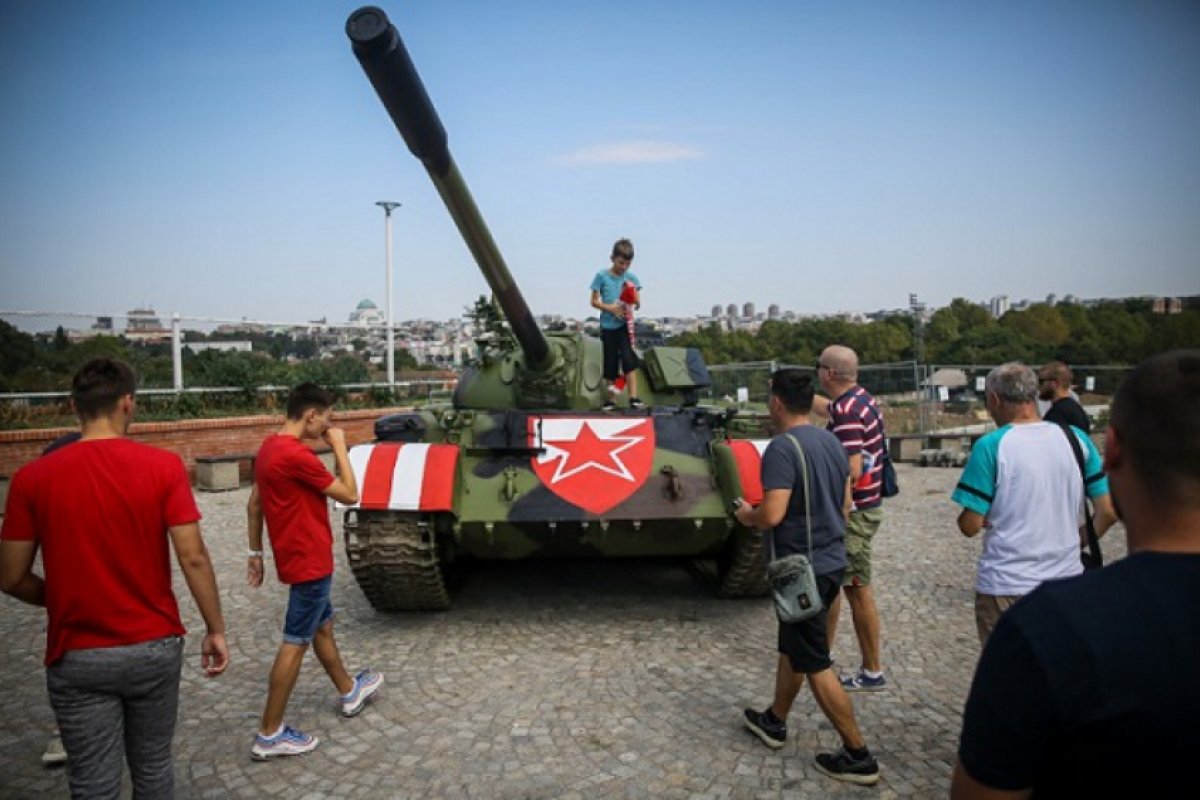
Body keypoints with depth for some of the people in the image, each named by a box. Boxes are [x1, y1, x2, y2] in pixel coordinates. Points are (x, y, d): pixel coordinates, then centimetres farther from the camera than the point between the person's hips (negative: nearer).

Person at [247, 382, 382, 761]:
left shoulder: (270, 447, 5)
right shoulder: (297, 455, -24)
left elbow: (253, 504, 12)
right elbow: (349, 494, -17)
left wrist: (256, 552, 18)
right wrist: (339, 447, -11)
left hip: (296, 556, 10)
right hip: (309, 560, -10)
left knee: (323, 626, 23)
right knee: (296, 642, 0)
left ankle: (349, 691, 41)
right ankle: (270, 734, 9)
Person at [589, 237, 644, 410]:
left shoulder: (631, 278, 5)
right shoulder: (602, 276, 0)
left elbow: (638, 304, 3)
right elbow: (594, 302, 0)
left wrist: (634, 300, -20)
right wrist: (610, 308, -15)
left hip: (624, 324, 0)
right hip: (607, 325, 0)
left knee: (629, 359, -13)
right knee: (610, 363, 6)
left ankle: (633, 398, -13)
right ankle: (611, 399, 17)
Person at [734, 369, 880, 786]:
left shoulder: (782, 448, -21)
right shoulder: (831, 442, 6)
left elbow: (771, 516, -27)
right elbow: (845, 506, 13)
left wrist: (747, 515, -7)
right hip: (833, 560, 9)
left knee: (815, 664, 3)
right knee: (791, 645, 23)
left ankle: (857, 755, 12)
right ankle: (774, 721, 38)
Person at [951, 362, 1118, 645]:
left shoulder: (991, 447, -14)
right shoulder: (1076, 439, 0)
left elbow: (970, 526, -13)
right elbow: (1109, 511, 1)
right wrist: (1081, 540, 17)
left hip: (1007, 587, -4)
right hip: (1067, 580, 4)